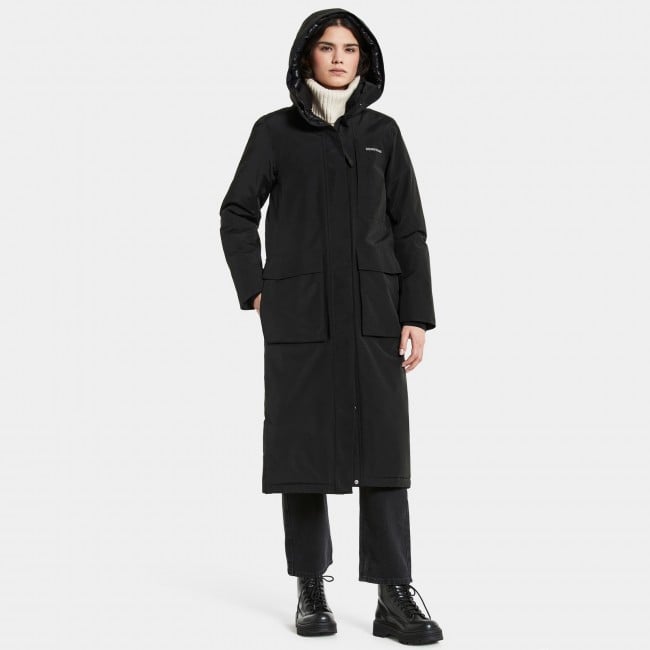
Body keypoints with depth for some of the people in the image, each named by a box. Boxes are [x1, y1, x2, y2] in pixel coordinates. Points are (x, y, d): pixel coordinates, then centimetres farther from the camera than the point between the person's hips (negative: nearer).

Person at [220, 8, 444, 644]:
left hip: (374, 314, 1)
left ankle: (395, 598, -1)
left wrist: (416, 316, -1)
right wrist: (256, 293, -2)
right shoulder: (275, 131, 6)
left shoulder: (382, 132, 10)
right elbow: (238, 214, 8)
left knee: (382, 448, -3)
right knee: (304, 448, 2)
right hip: (300, 317, -1)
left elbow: (409, 229, 7)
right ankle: (311, 590, 13)